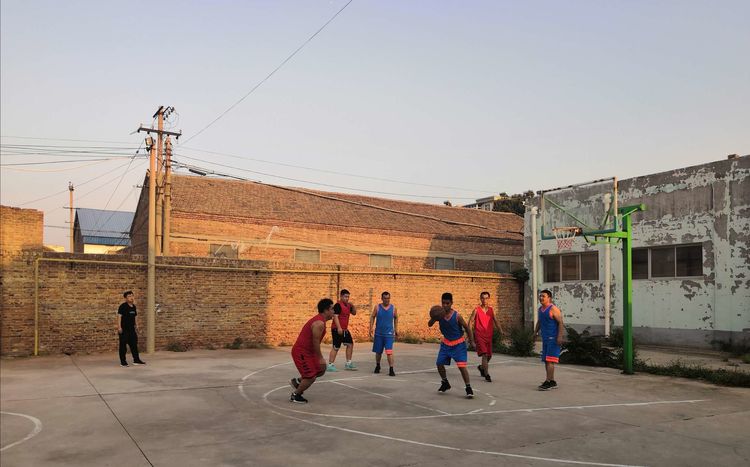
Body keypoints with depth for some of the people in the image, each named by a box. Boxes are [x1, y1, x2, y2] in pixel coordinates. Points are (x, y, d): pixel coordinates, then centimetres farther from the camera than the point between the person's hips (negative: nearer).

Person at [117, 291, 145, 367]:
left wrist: (136, 325, 19)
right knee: (123, 345, 0)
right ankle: (123, 362, 6)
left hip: (132, 329, 8)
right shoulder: (123, 306, -12)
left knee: (134, 344, 11)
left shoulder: (133, 306, 11)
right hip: (124, 329, -8)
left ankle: (136, 360, 18)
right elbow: (119, 316, -17)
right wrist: (119, 327, -23)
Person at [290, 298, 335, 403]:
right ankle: (295, 395, 11)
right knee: (311, 377, -7)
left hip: (307, 351, 10)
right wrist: (320, 358, -17)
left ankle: (297, 381, 26)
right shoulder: (319, 323, -22)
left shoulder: (319, 320, 11)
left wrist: (319, 357, 21)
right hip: (301, 352, -10)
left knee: (321, 370, 15)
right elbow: (315, 342, -24)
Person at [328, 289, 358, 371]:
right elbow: (335, 316, -21)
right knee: (336, 347, -8)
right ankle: (330, 365, -3)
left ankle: (348, 364, 20)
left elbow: (354, 313, 22)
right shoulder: (338, 305, -14)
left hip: (345, 329, 9)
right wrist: (339, 328, -28)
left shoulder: (348, 305, 12)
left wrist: (353, 306, 2)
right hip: (337, 329, -9)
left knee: (350, 344, 12)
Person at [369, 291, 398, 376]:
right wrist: (371, 328, -6)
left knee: (389, 352, -13)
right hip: (378, 333, 1)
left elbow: (396, 318, 13)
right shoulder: (377, 307, -2)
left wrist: (396, 329, 11)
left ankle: (391, 370, -10)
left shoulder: (393, 307, 0)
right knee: (378, 352, 13)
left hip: (389, 334, -1)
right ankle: (377, 366, 36)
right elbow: (372, 317, 3)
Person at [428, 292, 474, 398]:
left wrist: (471, 341, -3)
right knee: (439, 364, 8)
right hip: (446, 343, 5)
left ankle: (469, 388, -4)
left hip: (458, 343, -5)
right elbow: (429, 325, -19)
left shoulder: (456, 315, -22)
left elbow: (466, 327, -9)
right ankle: (445, 383, 32)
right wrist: (433, 318, -40)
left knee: (461, 366, -16)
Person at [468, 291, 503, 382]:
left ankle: (481, 367, 40)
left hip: (489, 335, 5)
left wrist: (501, 330, -2)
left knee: (489, 355, 12)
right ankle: (487, 375, -12)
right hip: (479, 335, -5)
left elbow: (495, 321, 11)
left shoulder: (491, 310, 8)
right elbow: (471, 322, -3)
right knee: (484, 354, -16)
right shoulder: (476, 310, -5)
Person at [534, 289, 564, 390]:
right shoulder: (540, 309, 14)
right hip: (545, 338, 9)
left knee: (549, 360, -11)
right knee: (546, 360, 10)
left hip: (553, 339, -9)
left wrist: (560, 336, -22)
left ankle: (548, 382, -9)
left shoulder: (553, 309, -11)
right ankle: (552, 382, 18)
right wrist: (536, 331, 13)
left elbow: (560, 323, -15)